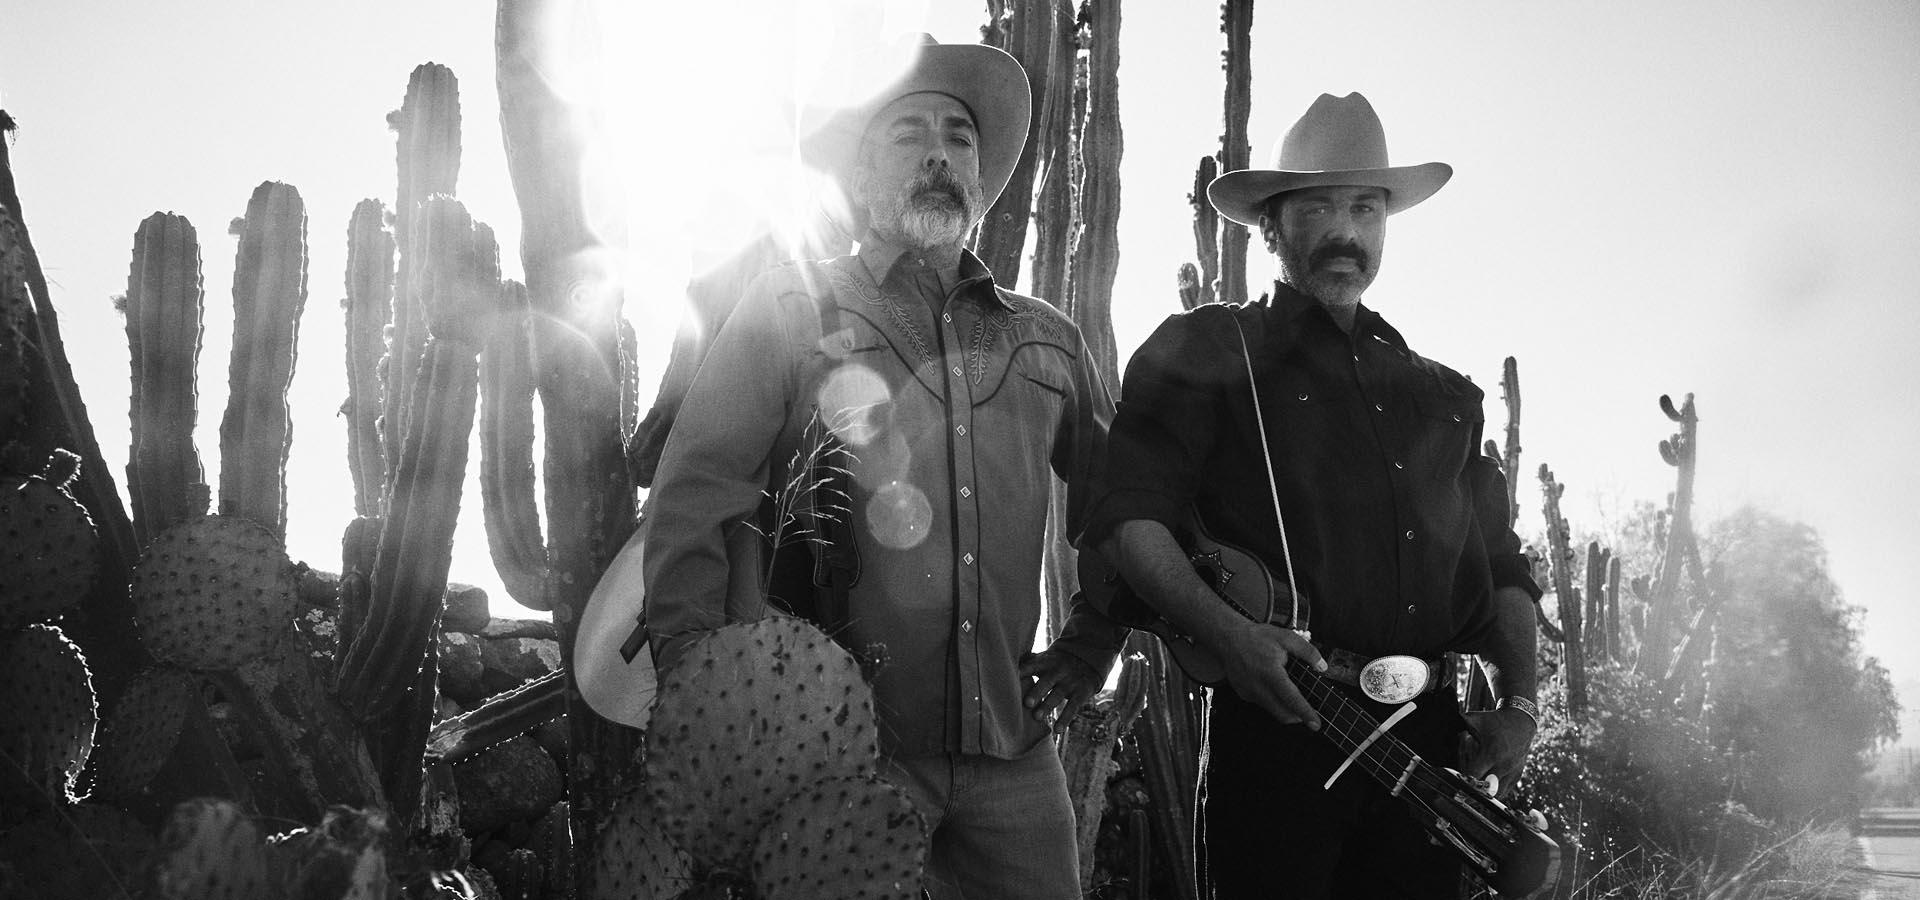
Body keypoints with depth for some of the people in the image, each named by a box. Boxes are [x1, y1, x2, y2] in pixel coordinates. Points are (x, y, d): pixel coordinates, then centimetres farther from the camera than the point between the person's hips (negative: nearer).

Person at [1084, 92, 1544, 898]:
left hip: (1434, 741, 5)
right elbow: (1128, 519, -6)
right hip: (1280, 730, -4)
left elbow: (1502, 568, 23)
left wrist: (1520, 703, 7)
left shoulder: (1445, 396, 21)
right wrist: (1227, 634, -21)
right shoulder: (1206, 352, 5)